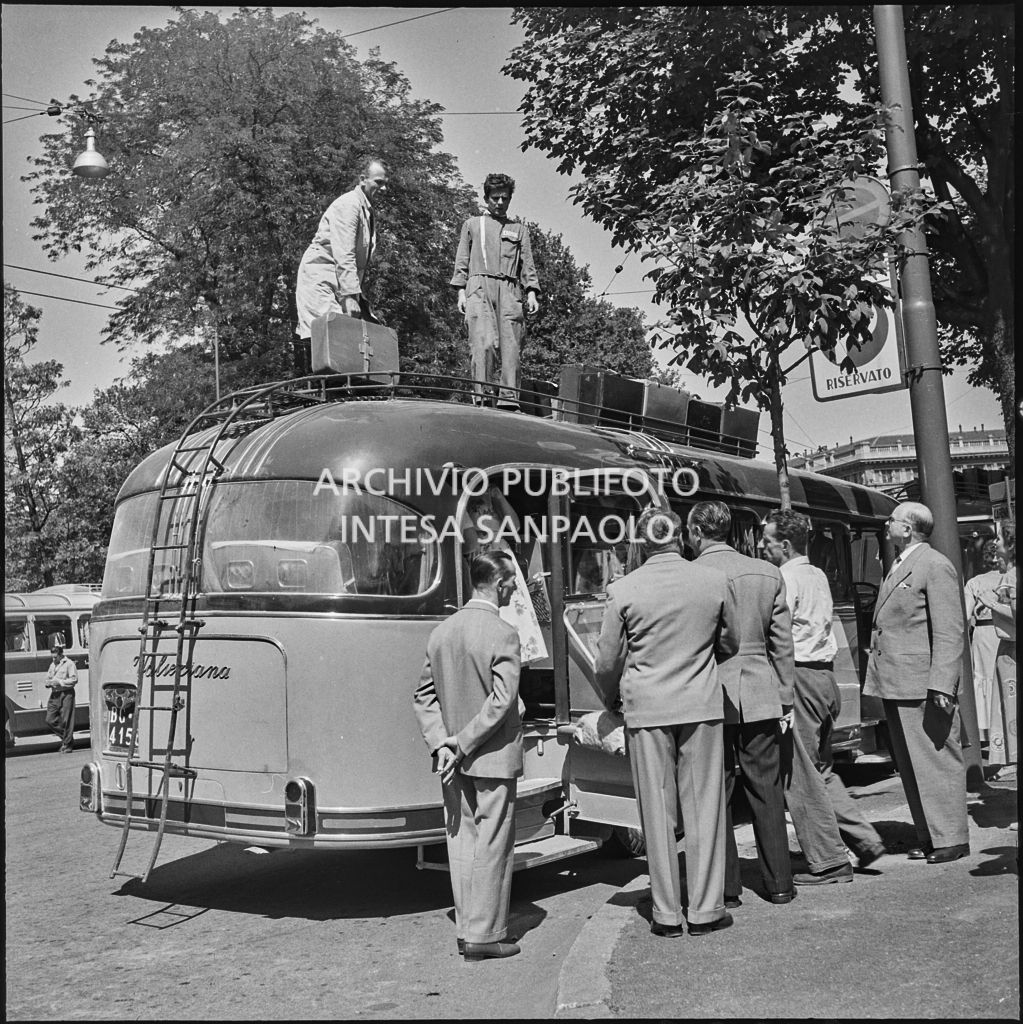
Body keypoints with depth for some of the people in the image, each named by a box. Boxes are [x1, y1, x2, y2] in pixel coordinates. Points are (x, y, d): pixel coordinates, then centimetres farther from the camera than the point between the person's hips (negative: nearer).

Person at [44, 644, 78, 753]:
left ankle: (67, 745, 6)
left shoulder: (69, 664, -4)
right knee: (50, 720, 1)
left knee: (66, 721, -4)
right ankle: (65, 738, 19)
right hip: (54, 695, 7)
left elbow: (74, 679, -10)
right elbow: (48, 678, 26)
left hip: (66, 694, -7)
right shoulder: (52, 665, 18)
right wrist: (48, 683, 3)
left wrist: (59, 682, -16)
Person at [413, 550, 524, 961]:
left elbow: (424, 695, 6)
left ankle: (466, 929, 23)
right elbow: (500, 701, -21)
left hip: (454, 761, 6)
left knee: (462, 843, 14)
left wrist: (443, 743, -1)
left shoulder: (441, 632, 5)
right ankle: (484, 935, 11)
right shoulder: (503, 634, -16)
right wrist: (463, 744, -14)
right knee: (491, 846, 4)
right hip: (493, 759, -6)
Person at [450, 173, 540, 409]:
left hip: (510, 291, 2)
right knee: (483, 343, -18)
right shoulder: (472, 224, 22)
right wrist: (461, 292, 4)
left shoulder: (520, 229, 25)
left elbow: (527, 264, 17)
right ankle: (479, 398, -22)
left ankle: (508, 400, -14)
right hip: (479, 286, -2)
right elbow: (462, 261, 17)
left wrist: (531, 293, 3)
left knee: (510, 347, -10)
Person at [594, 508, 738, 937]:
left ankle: (667, 913, 13)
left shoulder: (623, 590, -6)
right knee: (703, 806, 8)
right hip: (701, 706, 1)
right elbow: (729, 644, 12)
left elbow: (607, 663, -1)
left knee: (657, 811, 7)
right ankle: (705, 910, 14)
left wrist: (612, 700, 18)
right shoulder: (714, 582, -2)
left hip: (646, 708, -1)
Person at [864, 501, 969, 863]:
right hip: (896, 685, 9)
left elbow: (950, 631, -14)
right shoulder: (898, 567, 18)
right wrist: (878, 679, 18)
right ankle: (928, 836, 20)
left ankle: (951, 838, 8)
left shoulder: (935, 566, -9)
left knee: (938, 762, 0)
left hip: (923, 686, -9)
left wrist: (942, 685, -21)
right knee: (910, 766, 12)